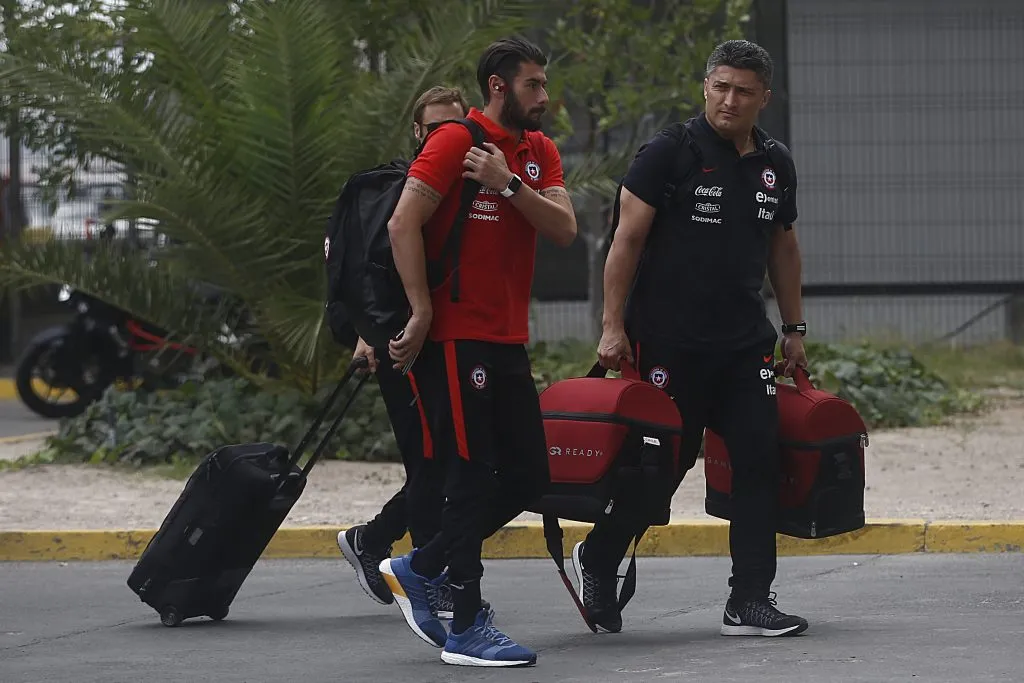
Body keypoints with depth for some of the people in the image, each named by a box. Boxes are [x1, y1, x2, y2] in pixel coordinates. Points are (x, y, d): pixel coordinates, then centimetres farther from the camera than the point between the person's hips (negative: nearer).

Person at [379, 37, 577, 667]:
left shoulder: (540, 152, 14)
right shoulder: (456, 142, -8)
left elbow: (564, 230, 1)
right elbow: (404, 224, -15)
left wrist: (509, 184, -12)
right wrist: (422, 312, -17)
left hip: (508, 341, 8)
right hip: (456, 336, -8)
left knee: (528, 477, 10)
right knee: (473, 476, -7)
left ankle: (419, 569, 23)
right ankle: (468, 629, -2)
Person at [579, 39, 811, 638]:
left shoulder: (776, 165, 11)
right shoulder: (670, 152, -7)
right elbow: (628, 239, -7)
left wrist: (795, 328, 20)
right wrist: (613, 327, -11)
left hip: (745, 342, 5)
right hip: (670, 339, -5)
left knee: (759, 459, -3)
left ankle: (750, 602, 1)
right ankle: (597, 560, 23)